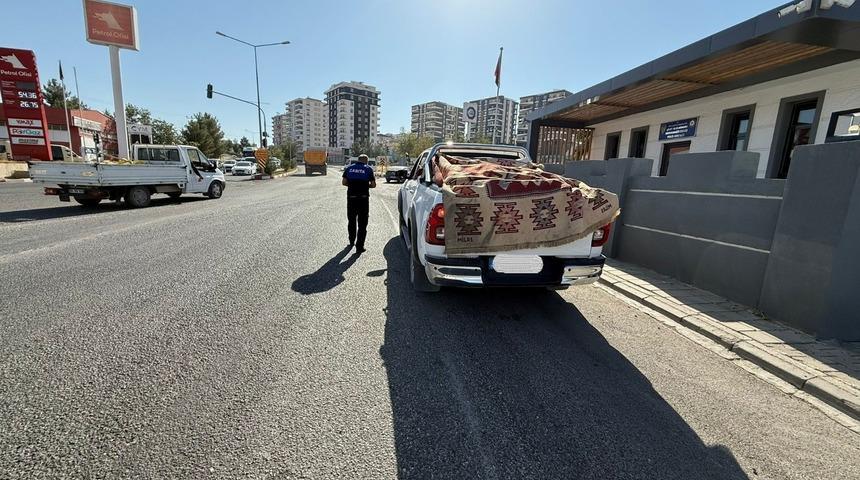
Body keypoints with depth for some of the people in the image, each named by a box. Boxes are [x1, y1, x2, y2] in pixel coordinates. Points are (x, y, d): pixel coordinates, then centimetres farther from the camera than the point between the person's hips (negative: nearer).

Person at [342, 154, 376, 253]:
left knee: (351, 221, 20)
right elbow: (373, 185, -4)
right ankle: (359, 246, -2)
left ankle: (352, 241, 34)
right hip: (363, 198, -3)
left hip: (351, 197, 3)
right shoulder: (368, 169, 0)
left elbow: (344, 182, 3)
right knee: (362, 223, 2)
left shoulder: (349, 168, 6)